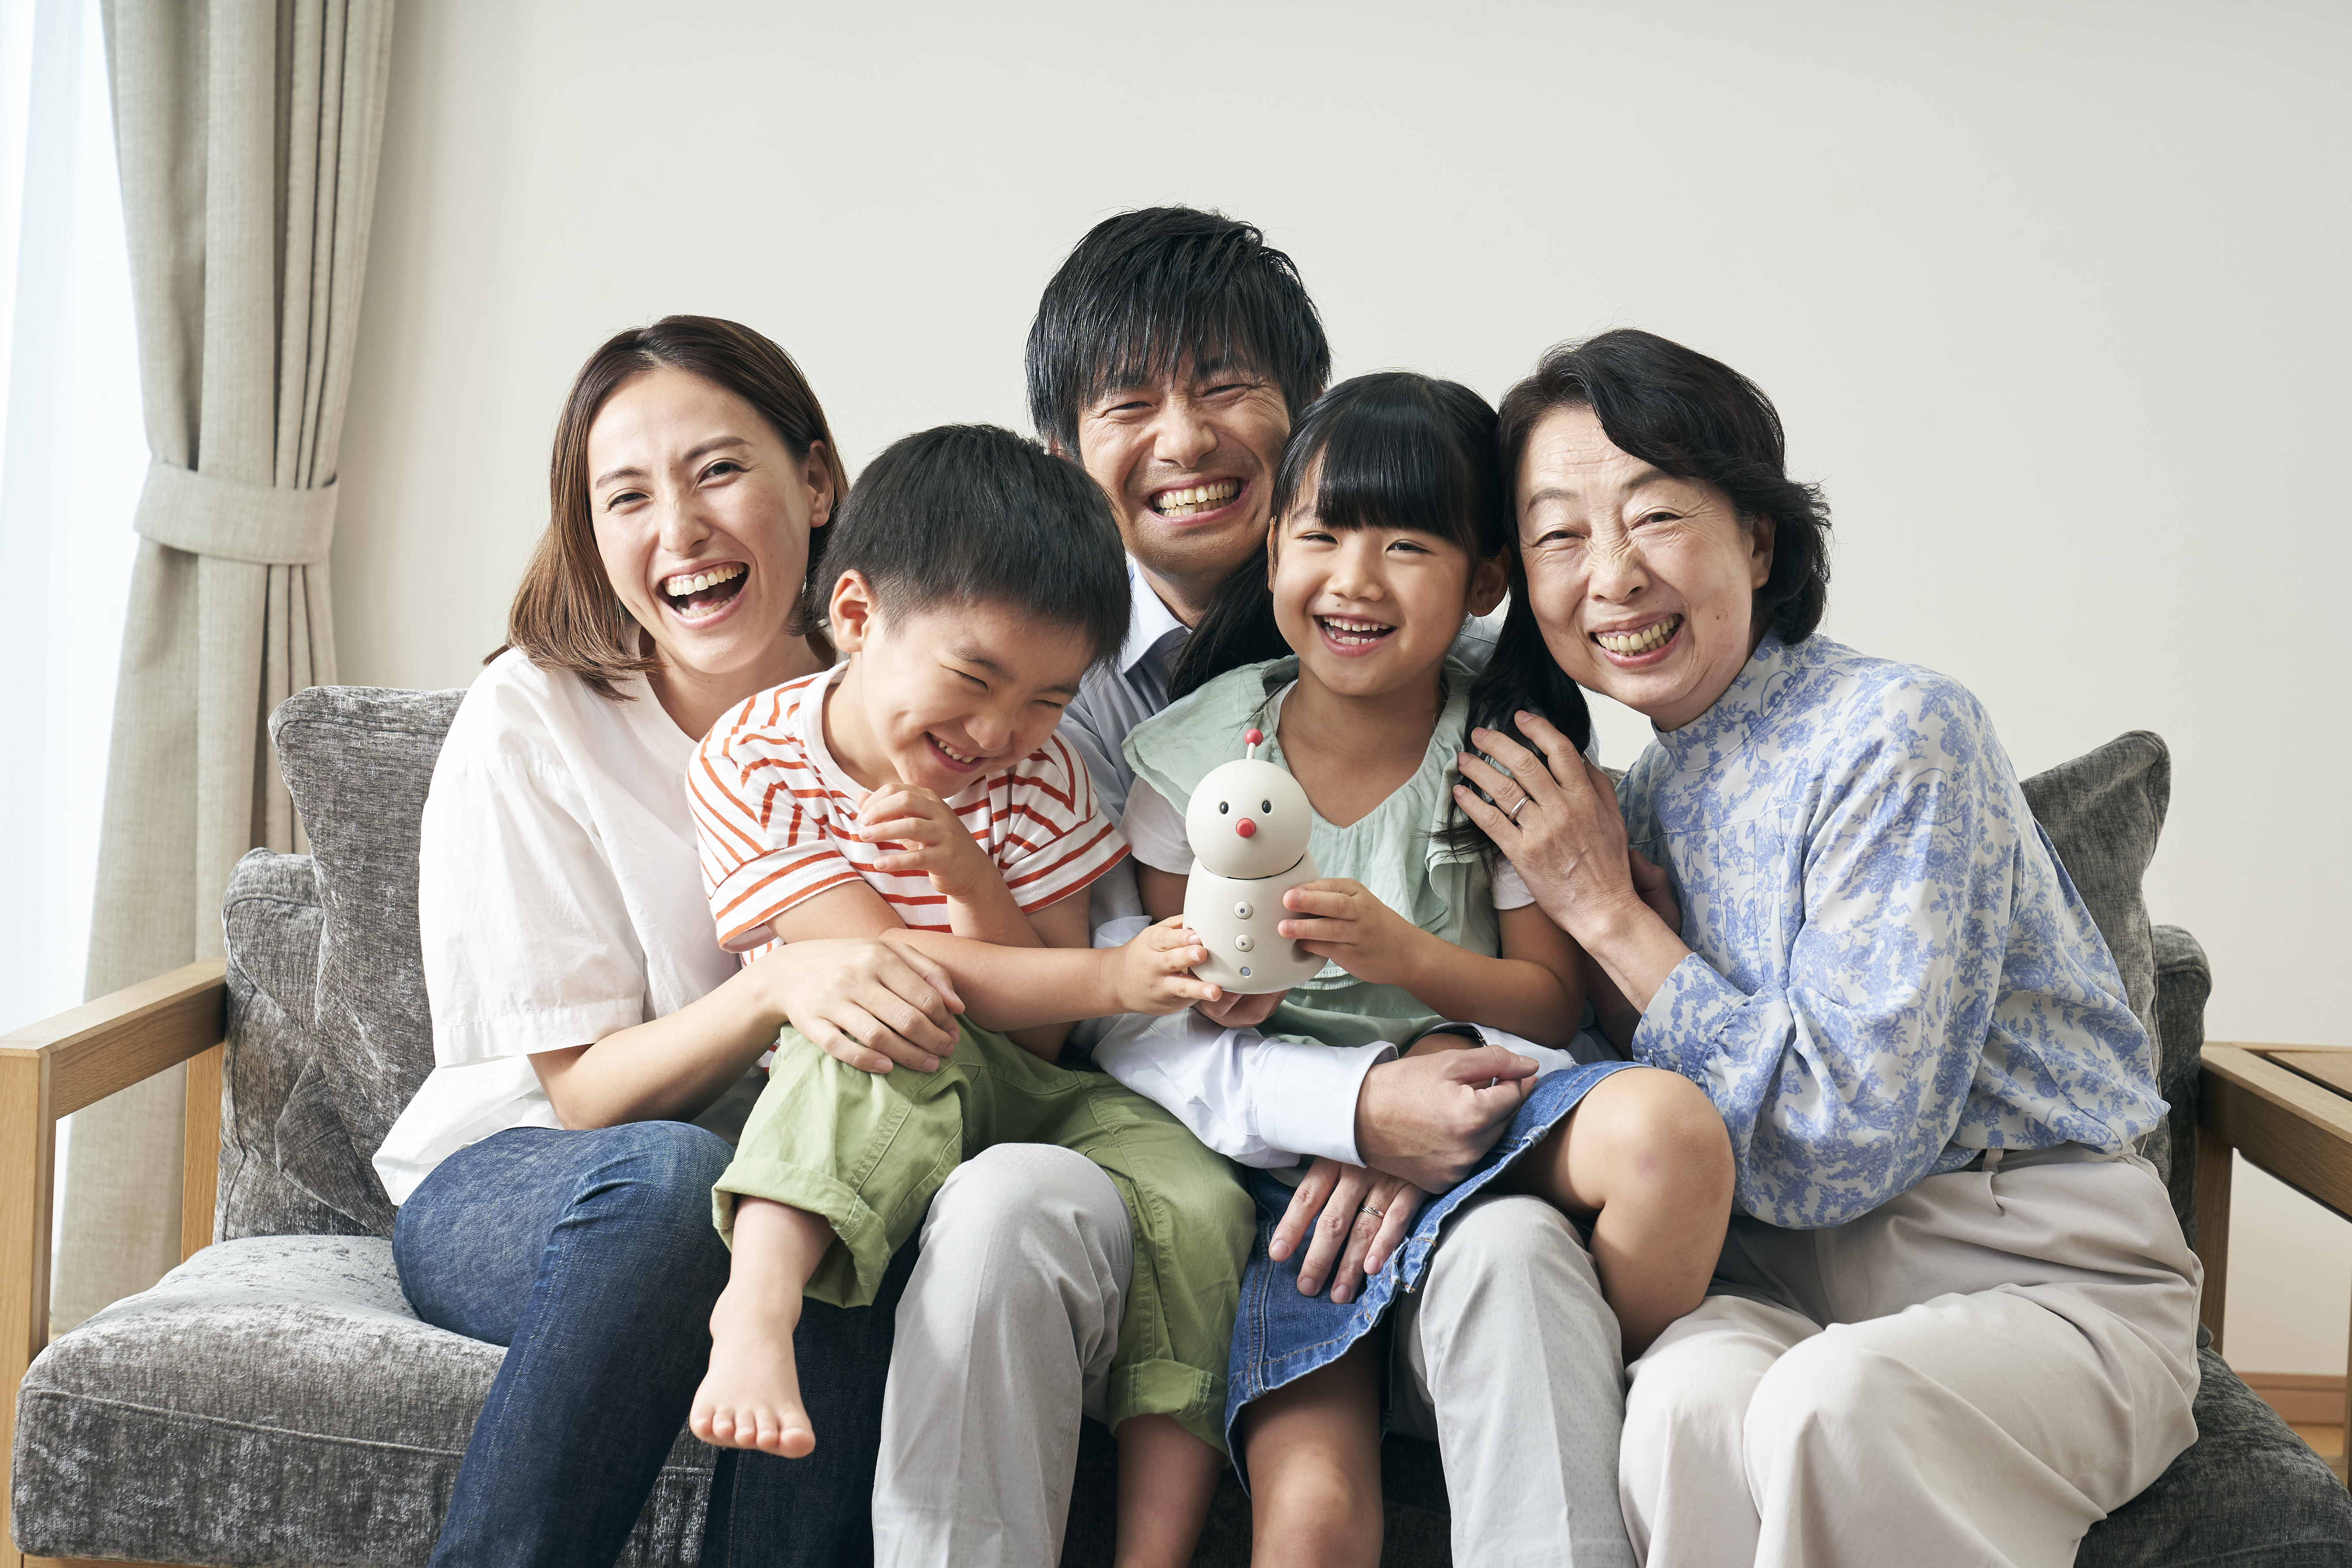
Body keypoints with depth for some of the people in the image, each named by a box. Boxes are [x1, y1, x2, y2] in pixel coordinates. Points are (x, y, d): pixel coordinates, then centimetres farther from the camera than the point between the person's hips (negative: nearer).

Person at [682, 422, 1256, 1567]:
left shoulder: (1037, 779, 0)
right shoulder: (751, 763, -10)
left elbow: (1039, 1035, -4)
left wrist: (975, 880, -22)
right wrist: (1109, 978, -29)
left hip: (1019, 1103, 3)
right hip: (830, 1111, -3)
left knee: (1193, 1204, -23)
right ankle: (756, 1314, -48)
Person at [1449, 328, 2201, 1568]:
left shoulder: (1897, 733, -14)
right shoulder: (1654, 791, 9)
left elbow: (1843, 1146, -19)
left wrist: (1606, 914, -13)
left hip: (2037, 1277, -4)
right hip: (1778, 1272, 5)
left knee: (1830, 1402, -36)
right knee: (1689, 1397, -30)